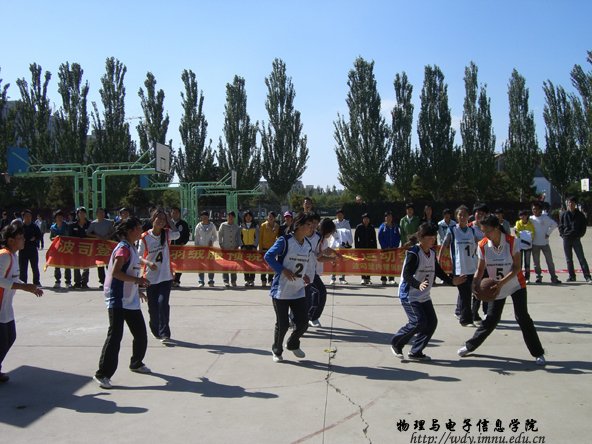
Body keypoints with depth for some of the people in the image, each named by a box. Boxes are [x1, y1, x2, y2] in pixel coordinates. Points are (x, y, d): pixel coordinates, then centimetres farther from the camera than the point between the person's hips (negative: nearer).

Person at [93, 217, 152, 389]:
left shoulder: (131, 248, 14)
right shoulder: (123, 248, -15)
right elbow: (115, 272, -24)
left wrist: (137, 289, 22)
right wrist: (137, 280, -25)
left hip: (131, 300, 10)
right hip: (118, 300, -10)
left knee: (141, 334, 16)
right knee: (115, 336, -9)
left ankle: (136, 363, 35)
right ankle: (102, 374, -1)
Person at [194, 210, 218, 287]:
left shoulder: (212, 225, 7)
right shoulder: (198, 226, 7)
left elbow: (215, 236, 12)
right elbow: (196, 237, 9)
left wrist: (212, 241, -7)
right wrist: (196, 246, 1)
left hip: (210, 247, 0)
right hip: (201, 247, 0)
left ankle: (211, 281, 5)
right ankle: (201, 281, 1)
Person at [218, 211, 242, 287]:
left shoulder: (237, 227, 8)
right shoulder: (223, 225, 4)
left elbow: (238, 237, 11)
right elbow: (220, 235, 4)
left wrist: (238, 245, 0)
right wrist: (221, 245, -3)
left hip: (234, 248, 2)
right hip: (225, 248, -2)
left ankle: (233, 281, 14)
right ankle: (226, 281, 2)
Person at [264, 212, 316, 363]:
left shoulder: (308, 245, 8)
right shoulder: (285, 241, -13)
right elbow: (268, 256, -12)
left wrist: (307, 277, 8)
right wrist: (283, 270, -18)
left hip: (299, 291, 6)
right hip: (281, 291, -6)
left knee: (303, 322, 2)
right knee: (282, 324, 0)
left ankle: (293, 344, 32)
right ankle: (277, 351, 27)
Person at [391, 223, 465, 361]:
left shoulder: (432, 253, 8)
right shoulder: (413, 253, -18)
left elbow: (438, 271, 18)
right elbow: (406, 274, -26)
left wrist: (451, 281, 6)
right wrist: (418, 285, -42)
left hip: (424, 296, 9)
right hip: (409, 295, -8)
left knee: (432, 322, 1)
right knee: (418, 322, -16)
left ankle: (415, 352, 13)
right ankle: (396, 344, 6)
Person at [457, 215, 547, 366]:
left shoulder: (512, 241, -20)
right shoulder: (483, 245, -11)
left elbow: (517, 267, -19)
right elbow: (481, 269, -4)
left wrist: (502, 282, -31)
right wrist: (476, 282, -24)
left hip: (516, 285, -2)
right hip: (496, 288, 2)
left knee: (522, 317, -10)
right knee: (491, 319, 4)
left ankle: (538, 353, 3)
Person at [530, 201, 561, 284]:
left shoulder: (545, 217, -2)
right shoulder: (531, 218, 3)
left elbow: (554, 224, -6)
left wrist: (548, 233, -8)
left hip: (544, 243, -1)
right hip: (534, 243, 2)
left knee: (550, 260, 1)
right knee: (536, 262, 6)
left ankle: (554, 278, 6)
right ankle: (538, 277, 16)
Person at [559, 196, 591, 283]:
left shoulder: (580, 215, 3)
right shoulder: (563, 214, 6)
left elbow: (584, 226, 7)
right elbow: (560, 226, 12)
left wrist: (580, 235, -4)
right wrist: (562, 234, -1)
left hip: (576, 239, -2)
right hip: (566, 239, 2)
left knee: (582, 258, -7)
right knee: (569, 259, 7)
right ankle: (572, 276, 15)